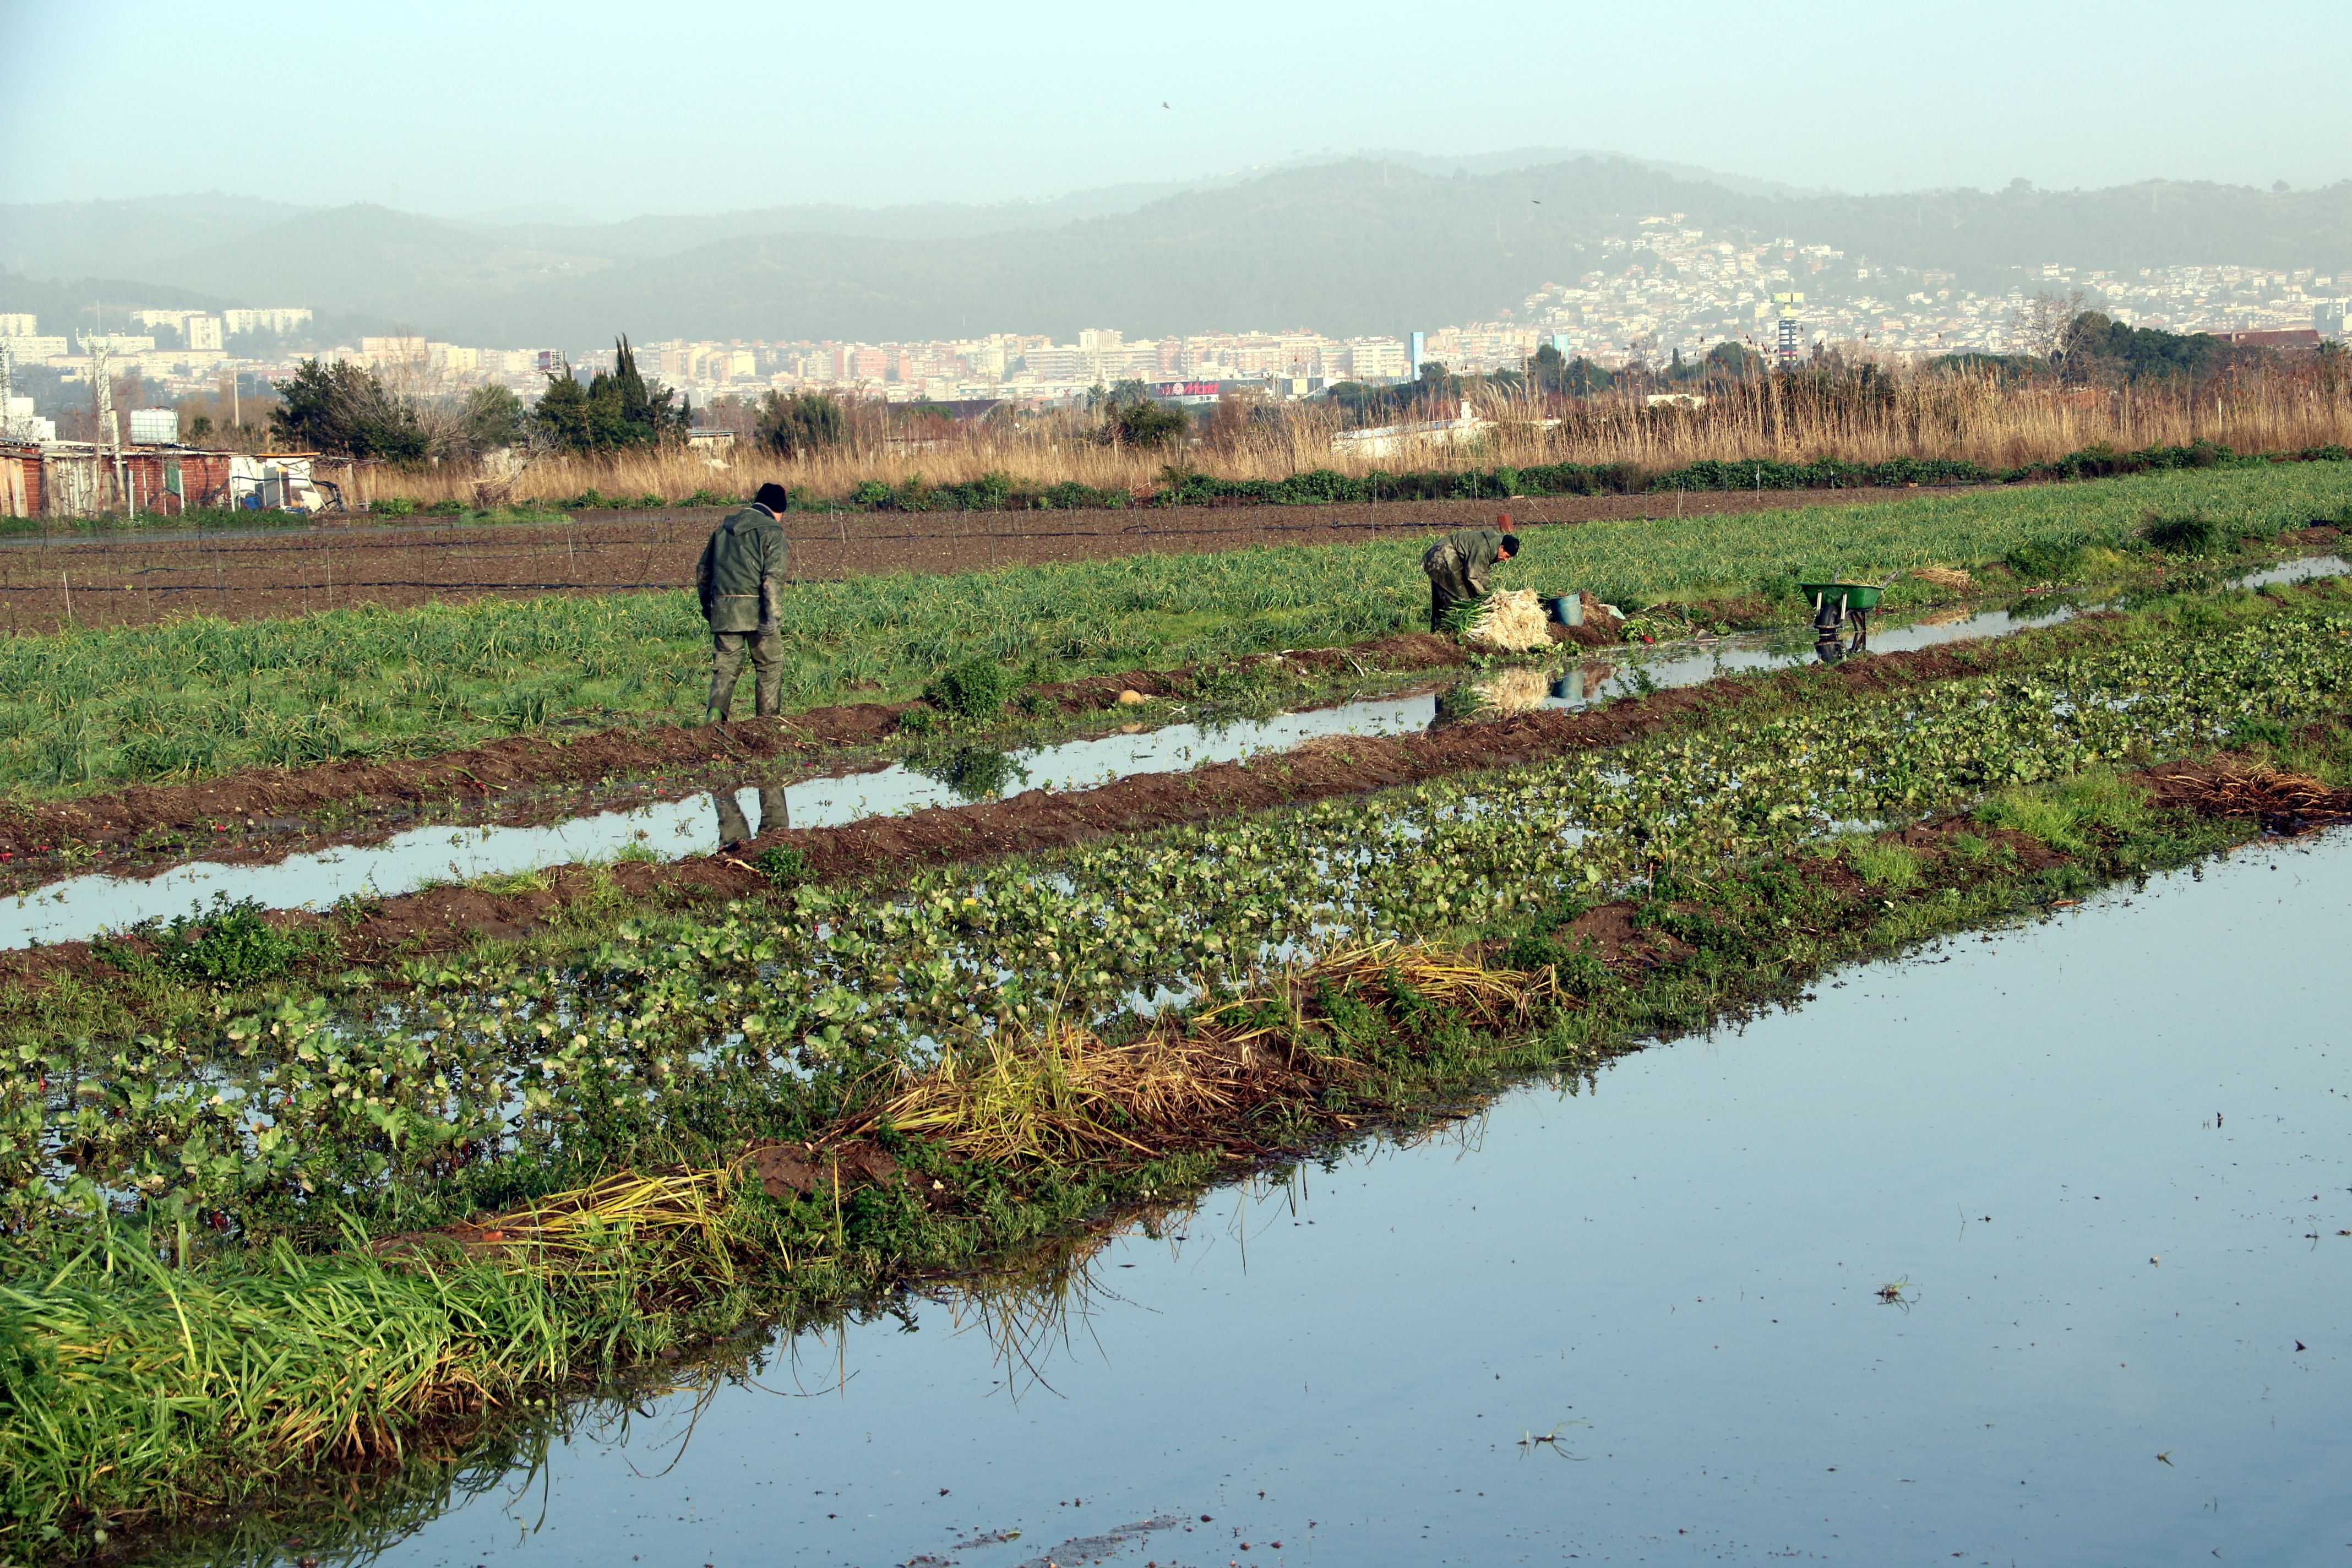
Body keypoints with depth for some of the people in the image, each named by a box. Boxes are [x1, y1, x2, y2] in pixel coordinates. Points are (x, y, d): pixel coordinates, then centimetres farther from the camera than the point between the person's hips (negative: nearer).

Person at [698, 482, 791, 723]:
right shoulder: (772, 531, -3)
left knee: (725, 665, 8)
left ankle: (716, 711, -13)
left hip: (722, 610, 5)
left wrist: (707, 604, 31)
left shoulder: (724, 528, 16)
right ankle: (766, 719, 10)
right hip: (754, 609, -5)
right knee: (770, 665, 9)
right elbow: (774, 576, -15)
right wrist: (771, 616, -20)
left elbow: (703, 570, 21)